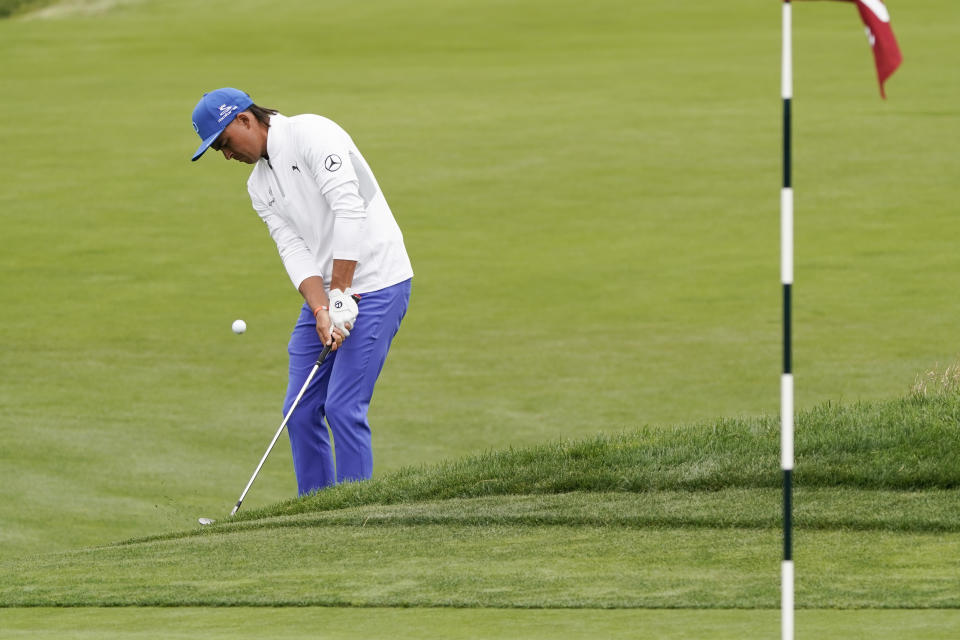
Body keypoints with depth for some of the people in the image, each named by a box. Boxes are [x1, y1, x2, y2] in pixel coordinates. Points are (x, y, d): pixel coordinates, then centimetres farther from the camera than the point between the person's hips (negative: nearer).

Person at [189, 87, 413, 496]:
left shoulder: (312, 134, -13)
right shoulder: (260, 185, 12)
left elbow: (349, 211, -22)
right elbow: (294, 249, 2)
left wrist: (341, 297, -22)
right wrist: (321, 311, -15)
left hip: (376, 282, -8)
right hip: (326, 294, 8)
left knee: (343, 406, -14)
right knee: (300, 411, 5)